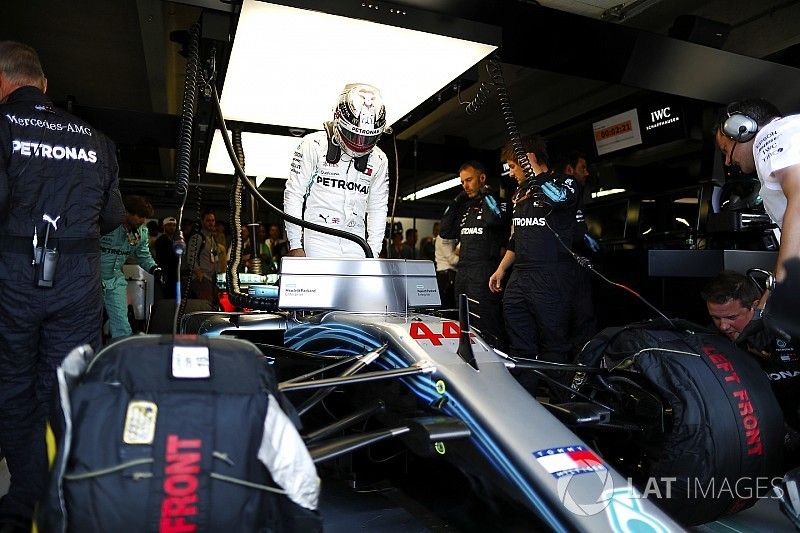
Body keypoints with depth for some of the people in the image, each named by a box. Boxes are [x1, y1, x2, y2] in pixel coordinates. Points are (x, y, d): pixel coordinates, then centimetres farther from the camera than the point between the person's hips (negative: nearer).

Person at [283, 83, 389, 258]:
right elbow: (293, 194, -2)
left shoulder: (378, 160, 11)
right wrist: (295, 244, -5)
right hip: (319, 240, -4)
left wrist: (373, 253, 8)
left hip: (355, 244, 4)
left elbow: (378, 209, 14)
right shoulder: (314, 145, -2)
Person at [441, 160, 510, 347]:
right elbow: (445, 231, 15)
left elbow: (494, 219, -23)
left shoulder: (497, 202, 0)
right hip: (463, 272, 8)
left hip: (485, 274, -8)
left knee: (487, 328, -11)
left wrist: (484, 192, -6)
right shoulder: (466, 206, 20)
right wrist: (456, 201, 12)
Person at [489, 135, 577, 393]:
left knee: (553, 347, -1)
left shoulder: (563, 182, -1)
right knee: (520, 348, 8)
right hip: (519, 276, 7)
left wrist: (535, 170, -17)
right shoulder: (521, 192, 21)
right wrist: (500, 270, 23)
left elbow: (558, 198, -28)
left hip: (550, 278, -7)